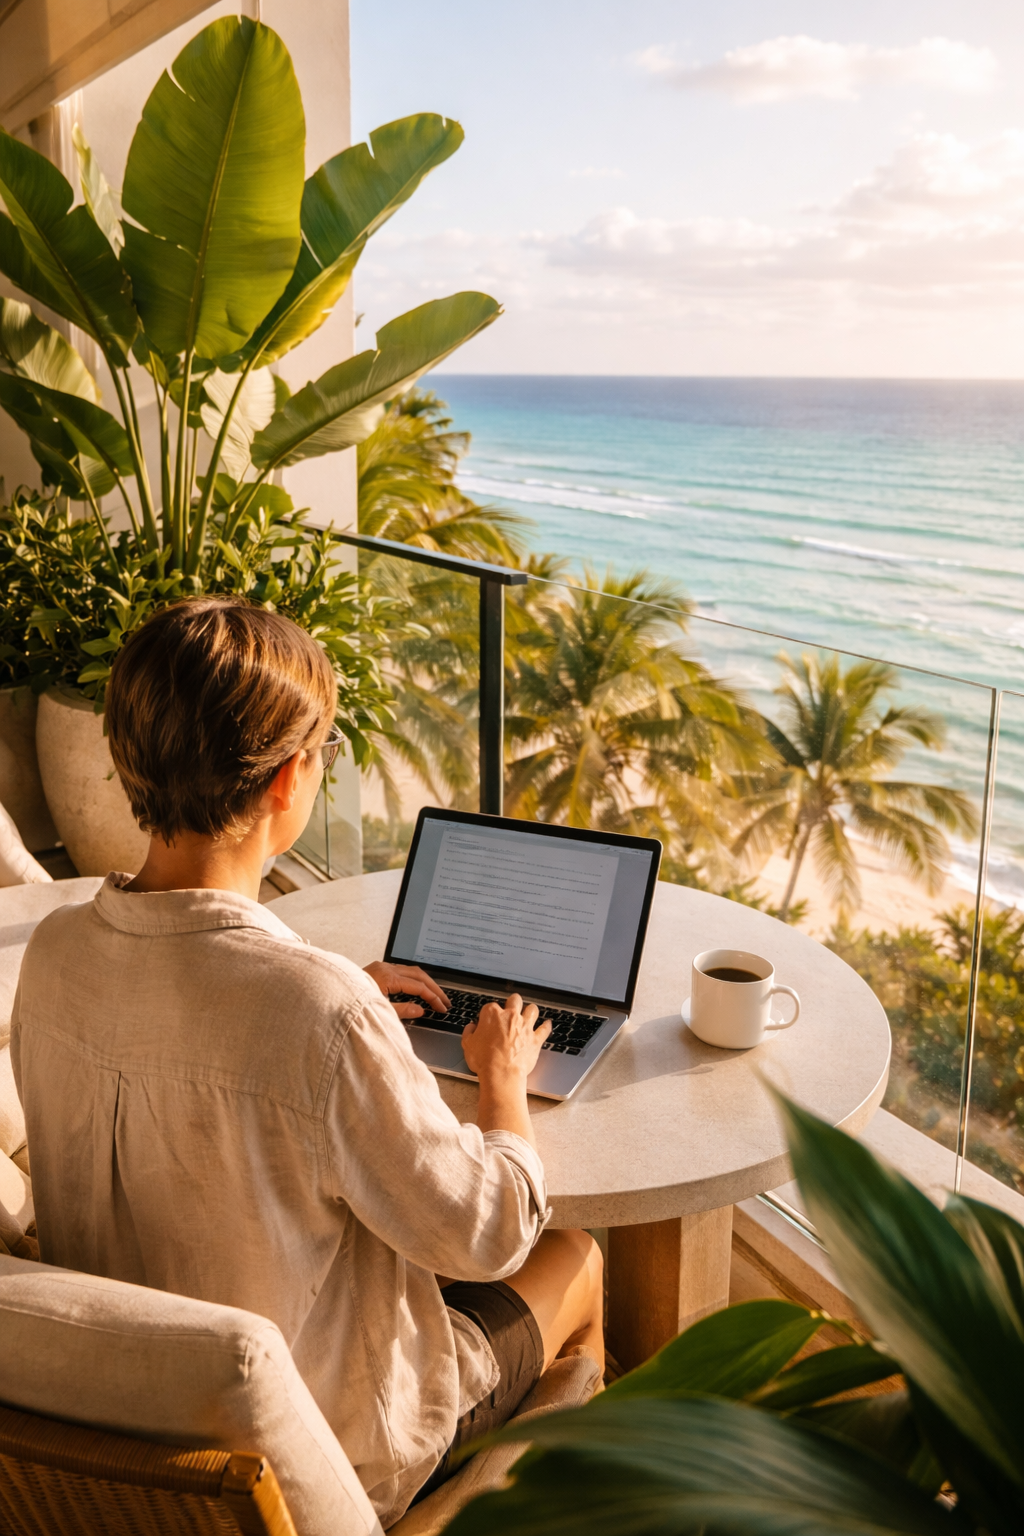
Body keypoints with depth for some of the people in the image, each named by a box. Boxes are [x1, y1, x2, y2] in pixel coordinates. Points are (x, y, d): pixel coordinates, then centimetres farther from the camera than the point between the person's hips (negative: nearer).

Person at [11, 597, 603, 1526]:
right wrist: (504, 1081, -5)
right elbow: (484, 1235, -23)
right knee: (573, 1259, 19)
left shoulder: (53, 954, -15)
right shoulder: (324, 1012, -37)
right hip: (332, 1456, -6)